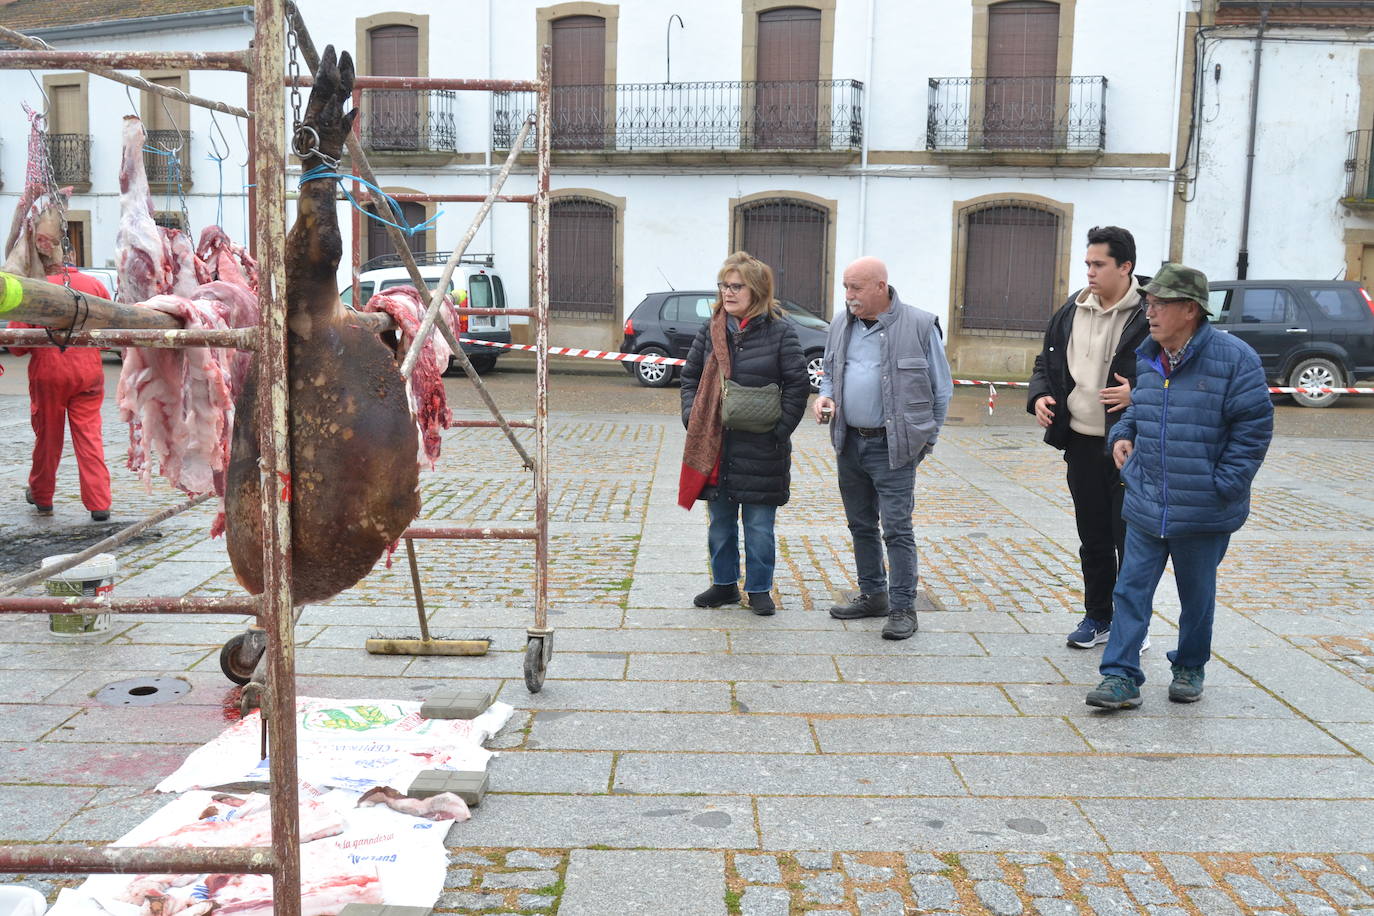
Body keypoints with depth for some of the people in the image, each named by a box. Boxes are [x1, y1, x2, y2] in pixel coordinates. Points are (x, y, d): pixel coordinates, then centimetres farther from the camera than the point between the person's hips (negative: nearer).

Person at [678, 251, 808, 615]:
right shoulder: (711, 329, 6)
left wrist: (778, 429, -9)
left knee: (759, 527, 5)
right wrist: (692, 418, 2)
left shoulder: (779, 331, -5)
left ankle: (759, 590, 20)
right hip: (714, 445, 4)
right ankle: (725, 585, 28)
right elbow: (690, 376, 14)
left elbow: (798, 384, -4)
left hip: (760, 448, -4)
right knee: (720, 523, 14)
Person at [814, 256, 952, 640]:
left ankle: (903, 608, 5)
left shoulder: (919, 325, -9)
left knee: (897, 529, -5)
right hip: (850, 443, 6)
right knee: (861, 525, 15)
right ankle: (872, 595, 29)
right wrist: (825, 396, -1)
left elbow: (941, 388, -2)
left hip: (893, 447, -6)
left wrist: (925, 439, -1)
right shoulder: (841, 324, 7)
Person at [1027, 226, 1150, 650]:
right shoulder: (1071, 311, 9)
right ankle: (1097, 617, 29)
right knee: (1093, 539, 16)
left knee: (1130, 540, 3)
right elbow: (1046, 363, 19)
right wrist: (1039, 396, 0)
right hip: (1081, 444, 6)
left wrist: (1138, 395, -24)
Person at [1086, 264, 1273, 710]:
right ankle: (1122, 676, 6)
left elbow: (1254, 425, -11)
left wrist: (1223, 484, -14)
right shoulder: (1147, 358, 6)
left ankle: (1190, 669, 33)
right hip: (1144, 507, 4)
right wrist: (1123, 435, 3)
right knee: (1131, 589, 1)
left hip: (1202, 514, -4)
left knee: (1197, 596, 14)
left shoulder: (1232, 357, -12)